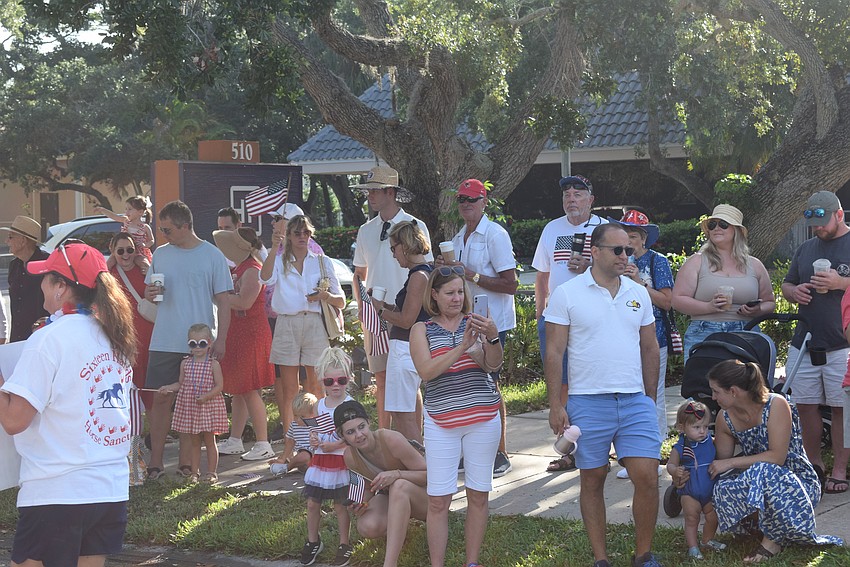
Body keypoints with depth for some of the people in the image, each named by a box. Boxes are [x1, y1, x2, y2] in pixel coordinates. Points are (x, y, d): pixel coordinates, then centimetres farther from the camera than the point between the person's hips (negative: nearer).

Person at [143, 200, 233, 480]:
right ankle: (155, 461, 7)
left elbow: (223, 301, 0)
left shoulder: (213, 256, 0)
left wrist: (220, 340, -6)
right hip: (164, 342, 3)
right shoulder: (161, 254, 10)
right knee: (161, 399, 0)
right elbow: (148, 292, 18)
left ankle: (185, 461, 11)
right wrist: (150, 293, -7)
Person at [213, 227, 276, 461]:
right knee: (238, 390, 14)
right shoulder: (238, 268, 16)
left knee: (250, 390, -9)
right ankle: (234, 441, 22)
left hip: (251, 334, -10)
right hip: (237, 334, 10)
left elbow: (244, 302, -26)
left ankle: (263, 445, -6)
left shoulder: (252, 269, -15)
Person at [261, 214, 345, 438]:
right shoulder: (280, 261, 10)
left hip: (314, 324, 1)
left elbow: (341, 302, 13)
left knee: (316, 386, -1)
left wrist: (325, 296, -9)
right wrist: (274, 248, -26)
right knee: (289, 389, 0)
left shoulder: (322, 262, 14)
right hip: (287, 325, -1)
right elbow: (266, 278, -15)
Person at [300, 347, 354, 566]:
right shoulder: (320, 405, 7)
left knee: (340, 505, 3)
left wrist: (335, 445, -19)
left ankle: (344, 545, 18)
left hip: (341, 461, -6)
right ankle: (312, 541, 26)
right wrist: (313, 439, -2)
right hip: (320, 460, 6)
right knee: (312, 502, 9)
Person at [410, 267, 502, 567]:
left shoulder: (474, 322, 6)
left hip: (483, 418, 1)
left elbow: (492, 365, -6)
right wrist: (463, 346, -20)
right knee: (438, 499, -4)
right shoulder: (422, 330, 5)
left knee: (478, 495, 5)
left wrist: (493, 337, -25)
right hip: (441, 422, -1)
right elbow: (426, 371, -11)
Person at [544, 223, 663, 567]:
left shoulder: (638, 294, 10)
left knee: (647, 477, -6)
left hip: (635, 400, 3)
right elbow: (554, 352, -3)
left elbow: (649, 348, 16)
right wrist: (555, 405, -7)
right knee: (592, 481, 6)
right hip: (587, 403, -2)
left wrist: (651, 398, 14)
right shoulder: (567, 294, -2)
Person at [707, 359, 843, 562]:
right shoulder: (725, 418, -2)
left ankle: (773, 540, -17)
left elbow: (777, 456, -25)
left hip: (798, 480, -5)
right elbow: (721, 465, 5)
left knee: (763, 473, -38)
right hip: (757, 481, 5)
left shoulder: (775, 405, -20)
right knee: (723, 488, -27)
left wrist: (731, 463, -25)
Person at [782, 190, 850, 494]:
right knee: (806, 405, 8)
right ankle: (814, 463, 22)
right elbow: (786, 285, 25)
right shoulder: (806, 248, 18)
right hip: (804, 342, 6)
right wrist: (794, 292, 2)